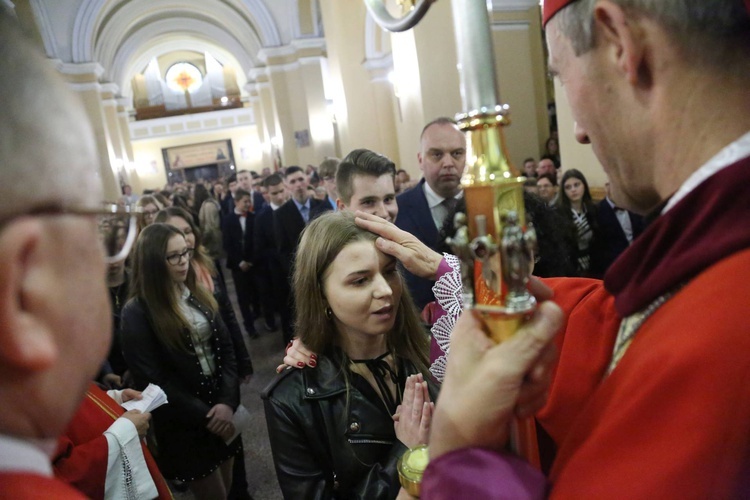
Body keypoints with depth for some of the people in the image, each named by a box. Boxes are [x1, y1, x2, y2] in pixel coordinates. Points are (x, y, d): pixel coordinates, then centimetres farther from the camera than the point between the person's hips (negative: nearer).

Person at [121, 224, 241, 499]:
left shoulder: (198, 294, 5)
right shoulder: (137, 312, -14)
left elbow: (225, 348, 1)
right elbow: (152, 380, -15)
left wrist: (227, 402, -12)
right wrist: (204, 416, -14)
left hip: (222, 409, 5)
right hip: (183, 425, -5)